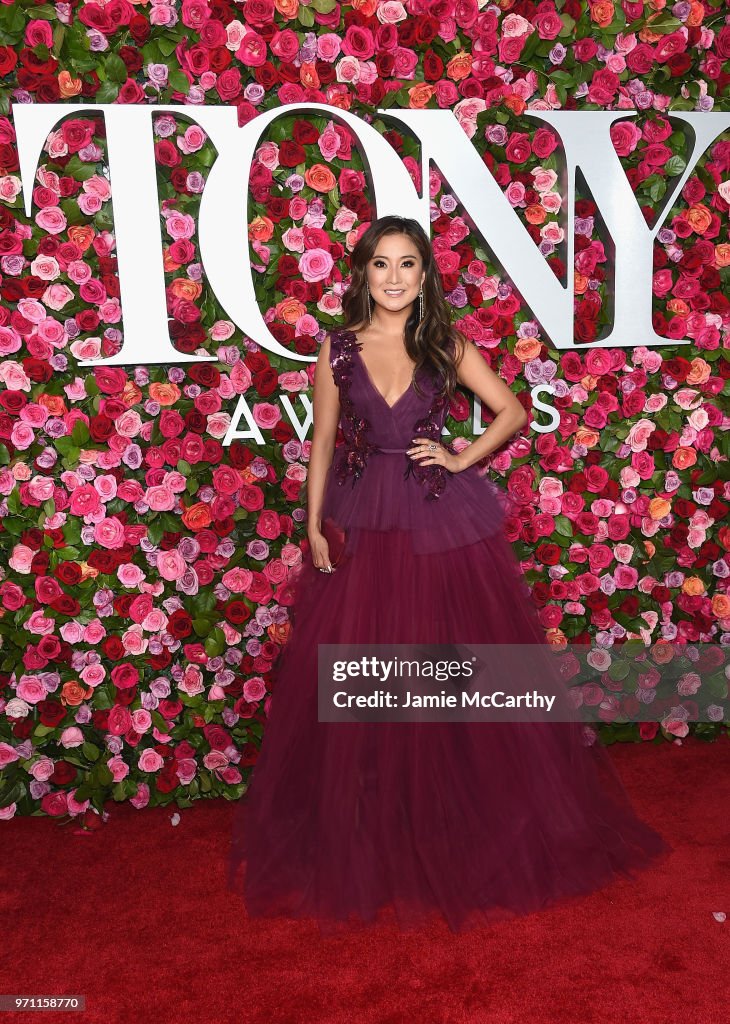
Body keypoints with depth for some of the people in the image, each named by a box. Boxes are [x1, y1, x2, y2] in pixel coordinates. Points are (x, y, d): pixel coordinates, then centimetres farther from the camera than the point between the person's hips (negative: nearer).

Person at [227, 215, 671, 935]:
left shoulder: (446, 345, 3)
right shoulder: (338, 347, 4)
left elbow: (513, 411, 9)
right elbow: (322, 442, 6)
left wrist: (462, 459, -3)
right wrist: (314, 525, 0)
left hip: (442, 520, 0)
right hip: (362, 523, 1)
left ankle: (465, 823, 27)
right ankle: (366, 832, 25)